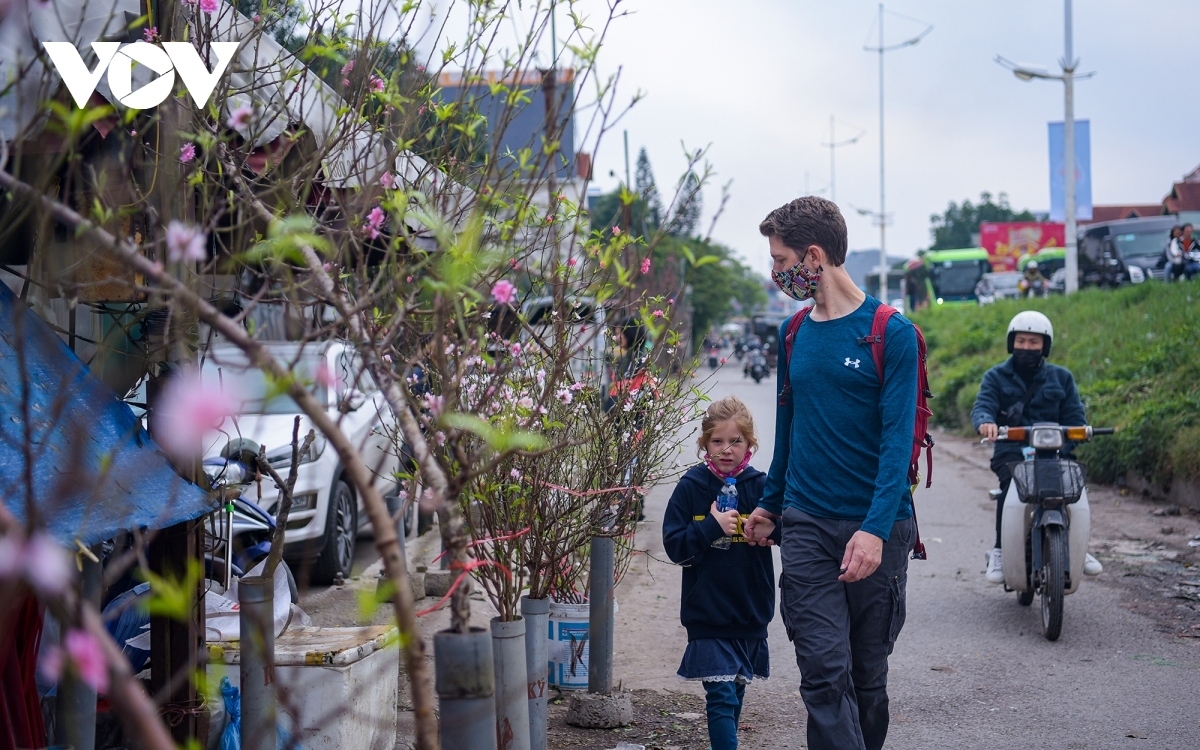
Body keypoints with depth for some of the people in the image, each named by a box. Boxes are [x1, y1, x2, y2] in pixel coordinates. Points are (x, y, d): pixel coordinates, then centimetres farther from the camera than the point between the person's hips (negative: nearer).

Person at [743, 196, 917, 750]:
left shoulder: (891, 333, -7)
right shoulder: (793, 335, 10)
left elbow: (897, 440, -13)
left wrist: (875, 529, -23)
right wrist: (770, 503, 23)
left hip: (877, 530, -3)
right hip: (807, 527, 3)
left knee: (868, 675, 8)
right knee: (825, 670, -8)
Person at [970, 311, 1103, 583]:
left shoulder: (1061, 377, 16)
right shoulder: (996, 377, 12)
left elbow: (1074, 415, 7)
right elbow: (982, 406, -4)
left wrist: (1063, 447, -13)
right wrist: (985, 421, -31)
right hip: (1010, 452, -1)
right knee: (1012, 481, -33)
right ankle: (999, 550, -26)